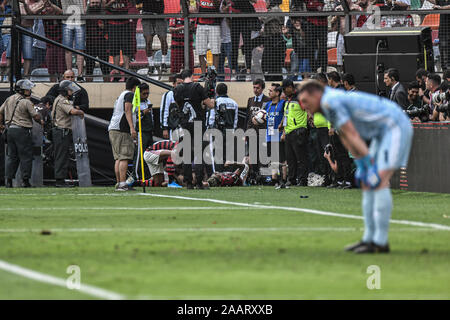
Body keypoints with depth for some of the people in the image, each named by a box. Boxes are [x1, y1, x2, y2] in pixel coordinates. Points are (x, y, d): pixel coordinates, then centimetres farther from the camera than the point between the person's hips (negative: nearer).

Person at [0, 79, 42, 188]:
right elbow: (35, 115, -10)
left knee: (12, 156, 12)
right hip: (22, 131, -7)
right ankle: (25, 180, -3)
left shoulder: (9, 99, 11)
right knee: (26, 156, -1)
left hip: (10, 130, 7)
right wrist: (40, 122, 10)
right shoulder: (26, 102, -11)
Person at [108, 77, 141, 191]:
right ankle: (122, 184, -19)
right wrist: (132, 127, -24)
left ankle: (119, 183, 6)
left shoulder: (121, 95, 28)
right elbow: (127, 110, -16)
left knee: (118, 158, 9)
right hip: (122, 130, -10)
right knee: (124, 157, -13)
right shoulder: (130, 94, -2)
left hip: (112, 129, 10)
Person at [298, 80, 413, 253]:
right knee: (367, 184, 7)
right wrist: (360, 164, 13)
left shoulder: (330, 101, -18)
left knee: (379, 183, -17)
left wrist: (370, 163, -19)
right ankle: (369, 238, 9)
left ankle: (381, 242, -17)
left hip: (395, 127, -11)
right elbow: (345, 137, 17)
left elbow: (352, 133, -20)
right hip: (383, 132, 11)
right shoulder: (333, 102, 13)